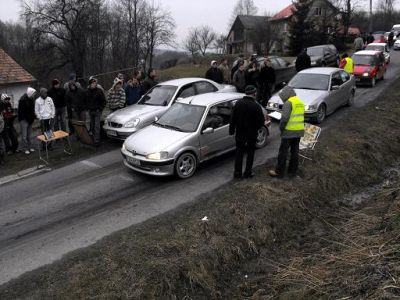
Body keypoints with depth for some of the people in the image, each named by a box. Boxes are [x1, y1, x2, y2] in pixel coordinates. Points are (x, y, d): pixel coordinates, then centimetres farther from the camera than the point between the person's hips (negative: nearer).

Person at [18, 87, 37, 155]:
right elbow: (21, 111, -19)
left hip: (30, 120, 7)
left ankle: (29, 147, 22)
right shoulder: (23, 99, -17)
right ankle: (24, 149, 5)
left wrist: (32, 118, 3)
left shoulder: (32, 99, 5)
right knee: (24, 135, -2)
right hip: (24, 120, -7)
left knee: (29, 135, 14)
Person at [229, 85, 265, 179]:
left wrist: (231, 131, 8)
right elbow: (261, 122, -11)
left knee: (239, 153, 13)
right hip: (251, 134, -3)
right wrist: (255, 128, 9)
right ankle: (248, 173, 16)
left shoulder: (238, 103, -4)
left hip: (240, 133, 3)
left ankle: (237, 173, 15)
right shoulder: (256, 106, -15)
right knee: (250, 153, 12)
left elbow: (232, 119, 0)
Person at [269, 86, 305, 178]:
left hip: (289, 131, -8)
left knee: (283, 152, 0)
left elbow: (285, 118, -21)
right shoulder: (300, 102, 13)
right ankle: (293, 171, 22)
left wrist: (281, 128, -8)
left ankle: (279, 172, 6)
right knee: (295, 152, 14)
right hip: (299, 131, 8)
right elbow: (301, 117, 16)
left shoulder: (289, 102, -13)